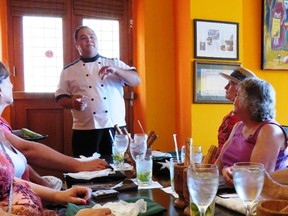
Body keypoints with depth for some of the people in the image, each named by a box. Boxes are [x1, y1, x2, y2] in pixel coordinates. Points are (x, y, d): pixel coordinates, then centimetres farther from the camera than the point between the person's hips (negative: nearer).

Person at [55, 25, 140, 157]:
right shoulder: (68, 71, 8)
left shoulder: (114, 63, 10)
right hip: (85, 132, -1)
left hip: (115, 128, 1)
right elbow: (61, 98, 9)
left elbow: (136, 80, 2)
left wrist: (115, 71, -14)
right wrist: (73, 103, -13)